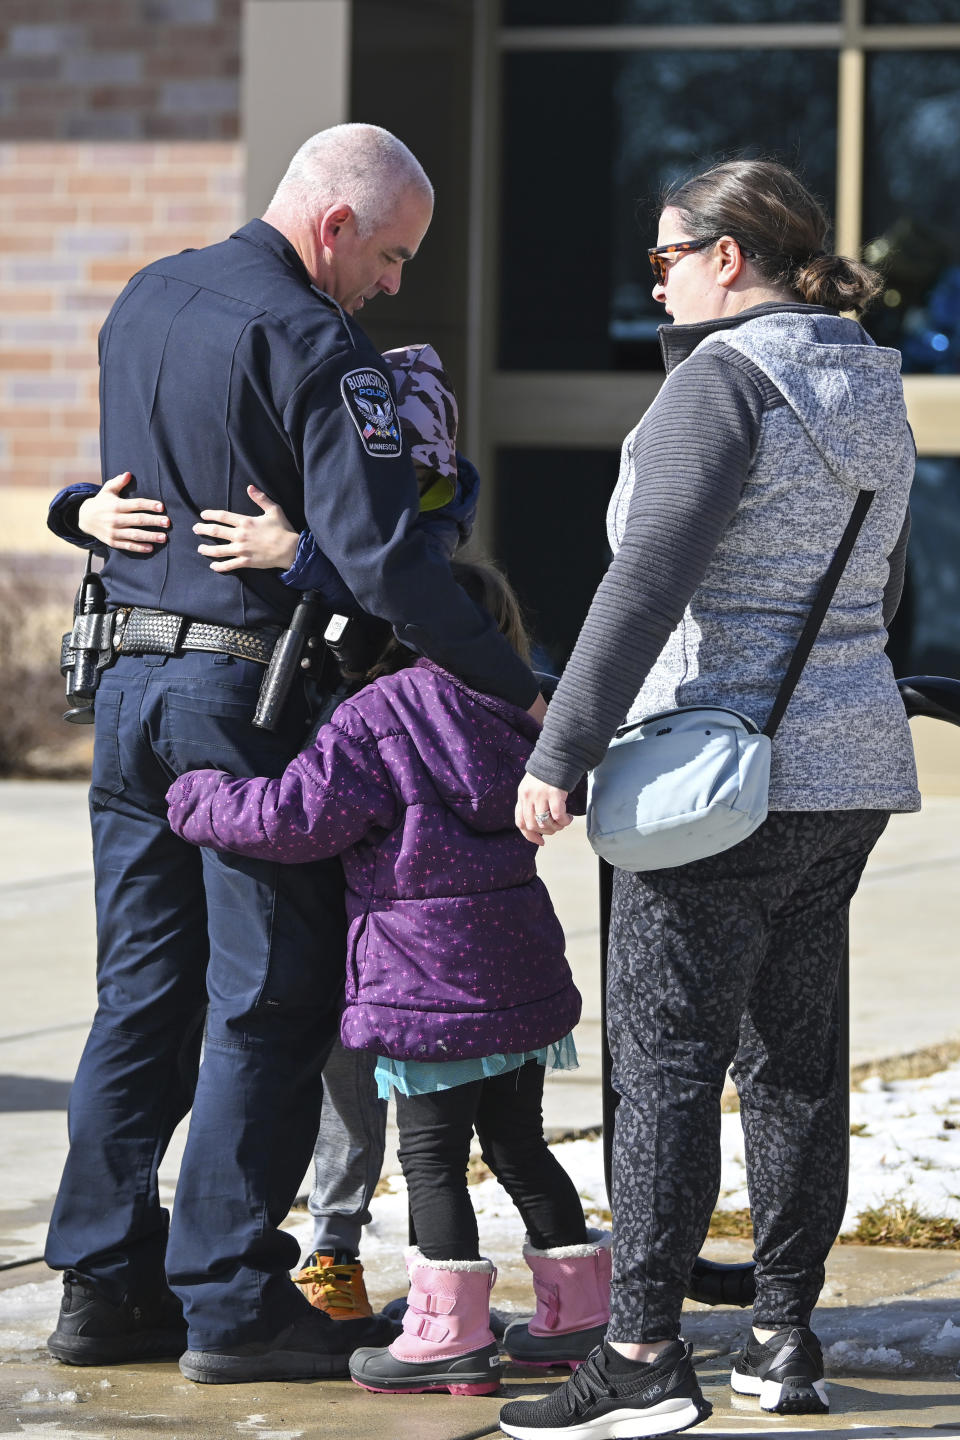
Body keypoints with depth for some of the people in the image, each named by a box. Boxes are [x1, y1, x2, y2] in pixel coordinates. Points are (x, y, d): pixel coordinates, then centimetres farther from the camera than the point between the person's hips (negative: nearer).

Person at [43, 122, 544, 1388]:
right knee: (268, 1007, -1)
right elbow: (378, 556, -22)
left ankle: (103, 1281, 13)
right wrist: (521, 691, -19)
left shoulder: (142, 302, 11)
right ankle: (230, 1302, -1)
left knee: (143, 992, 12)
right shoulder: (313, 348, -15)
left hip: (130, 681, 8)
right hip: (250, 699, -8)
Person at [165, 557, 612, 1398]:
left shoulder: (376, 720, -11)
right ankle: (580, 1310, 21)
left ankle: (452, 1334, -2)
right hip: (524, 980, 7)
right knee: (518, 1144, 17)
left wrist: (199, 800, 1)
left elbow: (298, 817, -15)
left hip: (425, 988, -7)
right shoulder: (512, 726, 9)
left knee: (433, 1154, -1)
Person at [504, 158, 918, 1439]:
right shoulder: (869, 386, 13)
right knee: (796, 1053, 12)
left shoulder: (722, 379, -13)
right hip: (852, 760, 8)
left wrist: (561, 754, -20)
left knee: (665, 1057, -6)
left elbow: (649, 578, -21)